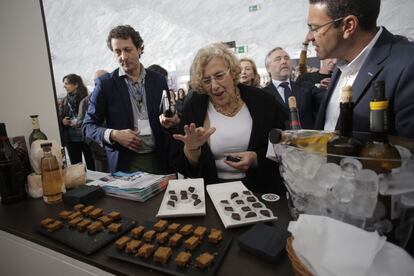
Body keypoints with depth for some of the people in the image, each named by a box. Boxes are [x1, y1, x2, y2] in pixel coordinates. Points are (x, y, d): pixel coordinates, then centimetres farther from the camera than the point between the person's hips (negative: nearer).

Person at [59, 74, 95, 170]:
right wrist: (62, 121, -3)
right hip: (71, 140, 5)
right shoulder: (65, 101, 9)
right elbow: (59, 118, 18)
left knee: (91, 166, 3)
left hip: (86, 138, -5)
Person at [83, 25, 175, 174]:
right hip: (124, 163, -2)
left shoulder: (159, 80, 5)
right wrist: (113, 135, -17)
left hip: (159, 160, 2)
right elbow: (88, 127, 1)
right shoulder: (105, 83, -1)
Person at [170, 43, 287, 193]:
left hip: (259, 188, 1)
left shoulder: (263, 101, -2)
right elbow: (181, 166, -4)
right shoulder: (193, 106, -4)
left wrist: (256, 158, -14)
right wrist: (191, 149, -24)